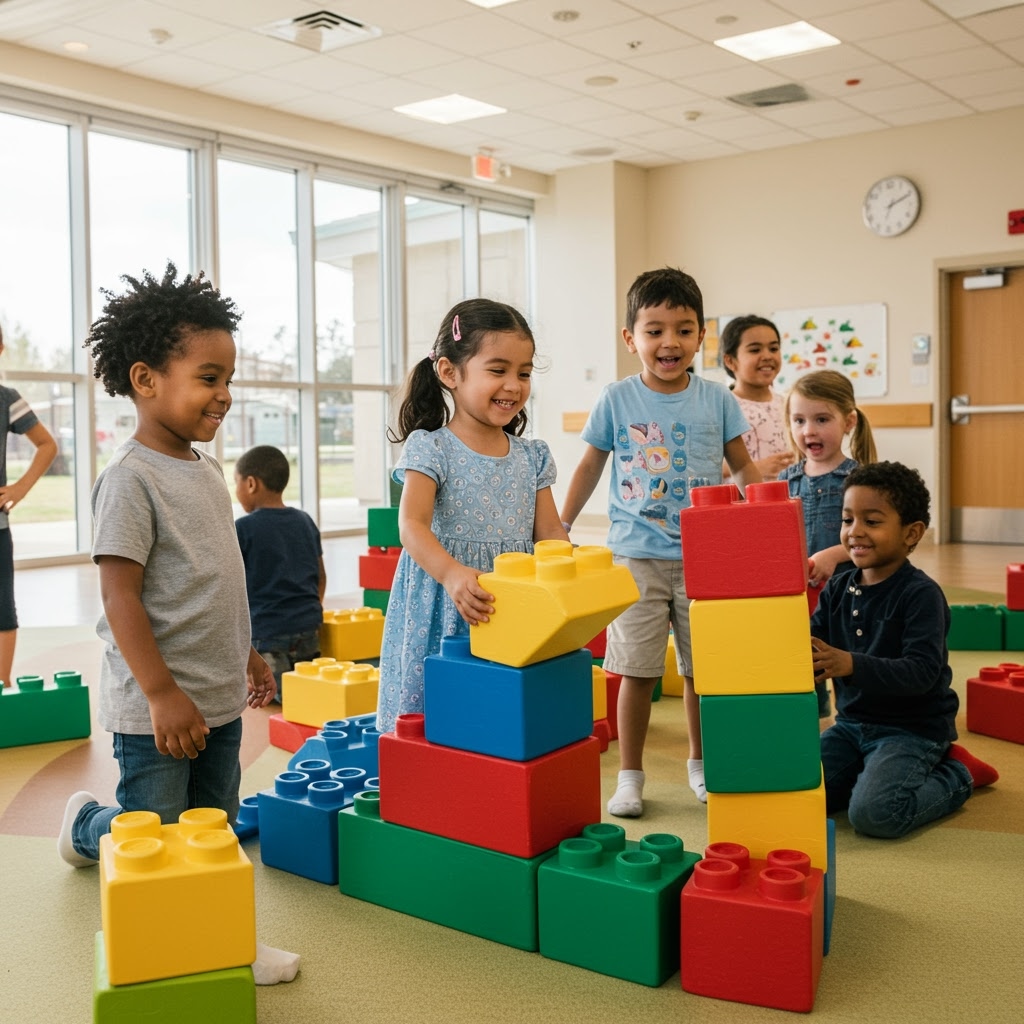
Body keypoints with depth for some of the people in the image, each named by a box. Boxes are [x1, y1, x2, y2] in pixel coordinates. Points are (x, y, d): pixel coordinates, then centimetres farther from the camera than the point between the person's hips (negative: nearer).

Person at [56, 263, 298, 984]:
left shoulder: (205, 468, 8)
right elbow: (121, 596, -21)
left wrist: (247, 655, 21)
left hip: (219, 696, 8)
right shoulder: (131, 478, -18)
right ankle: (88, 825, 38)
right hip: (157, 706, -8)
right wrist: (162, 694, -22)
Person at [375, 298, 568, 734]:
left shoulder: (532, 457, 9)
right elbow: (412, 525, -18)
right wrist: (452, 574, -35)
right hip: (442, 611, -4)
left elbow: (549, 531, 8)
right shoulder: (430, 448, -7)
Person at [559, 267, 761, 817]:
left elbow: (742, 466, 9)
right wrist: (559, 529, 9)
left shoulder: (716, 399, 1)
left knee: (701, 668, 9)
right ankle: (630, 775, 16)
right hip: (637, 557, -1)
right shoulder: (616, 399, -1)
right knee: (637, 670, 2)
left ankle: (700, 762, 29)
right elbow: (590, 466, 8)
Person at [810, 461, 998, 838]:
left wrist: (852, 665, -39)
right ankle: (876, 772, 15)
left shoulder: (921, 594, -17)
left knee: (874, 813, -25)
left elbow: (923, 671, -26)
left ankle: (956, 775, 5)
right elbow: (814, 645, -1)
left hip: (913, 728, -6)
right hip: (852, 722, 6)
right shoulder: (838, 588, 3)